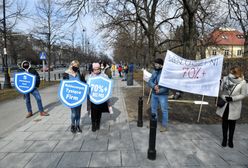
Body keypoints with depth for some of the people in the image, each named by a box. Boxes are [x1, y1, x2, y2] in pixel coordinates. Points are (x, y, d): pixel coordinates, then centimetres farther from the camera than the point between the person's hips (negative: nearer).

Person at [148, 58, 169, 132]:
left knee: (164, 110, 4)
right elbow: (149, 82, 2)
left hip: (163, 95, -7)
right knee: (153, 108, 18)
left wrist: (160, 90, -20)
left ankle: (164, 125, 20)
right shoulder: (154, 72, 4)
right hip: (154, 94, 7)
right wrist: (154, 86, -19)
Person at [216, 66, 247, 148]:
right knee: (225, 122, 13)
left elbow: (243, 95, -8)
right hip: (224, 104, 2)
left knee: (232, 123, 13)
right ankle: (224, 139, 28)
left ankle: (230, 140, 30)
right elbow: (220, 90, 0)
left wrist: (233, 98, -19)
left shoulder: (242, 82, -14)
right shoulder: (225, 78, -8)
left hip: (234, 106, -2)